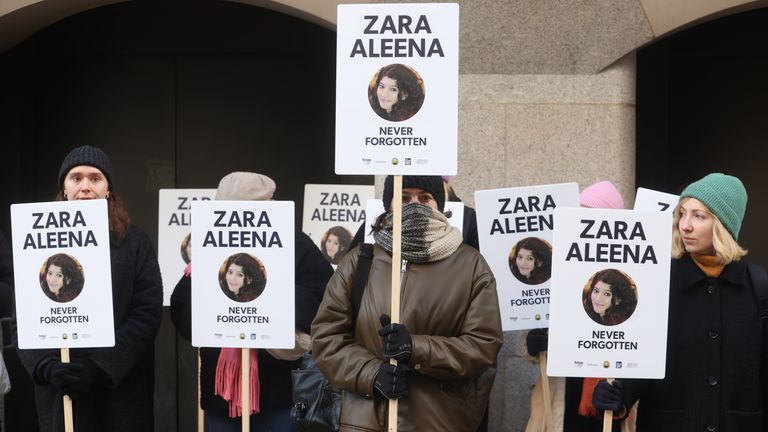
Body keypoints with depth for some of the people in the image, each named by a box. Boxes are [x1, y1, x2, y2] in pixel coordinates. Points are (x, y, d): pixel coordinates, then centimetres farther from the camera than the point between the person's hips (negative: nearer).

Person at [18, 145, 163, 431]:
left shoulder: (134, 242, 2)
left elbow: (148, 312, -7)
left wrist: (99, 367, -17)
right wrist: (47, 367, -18)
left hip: (121, 386, -1)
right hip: (59, 391, 1)